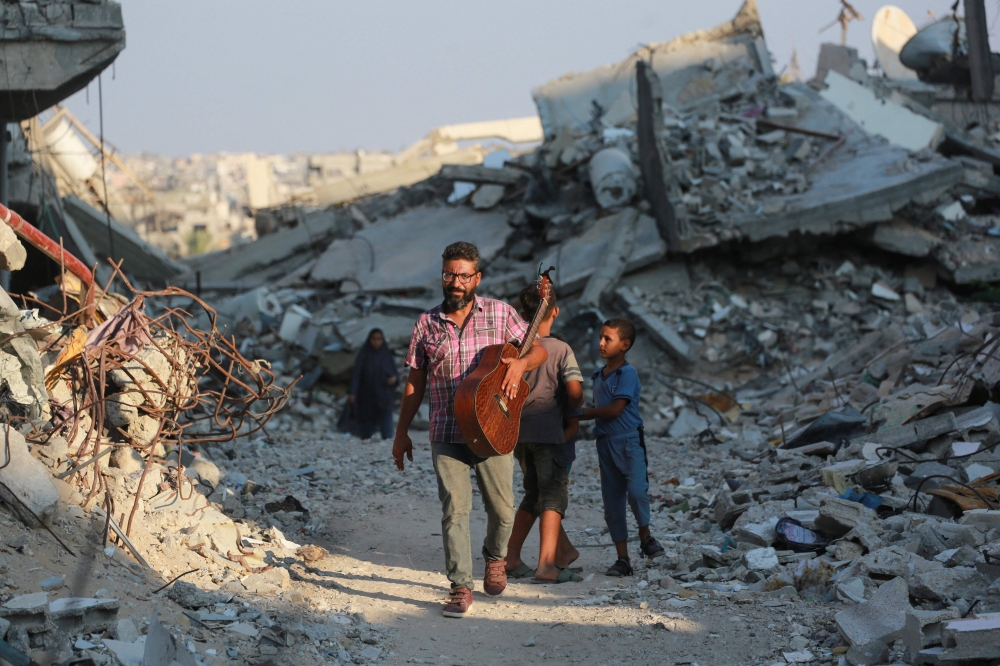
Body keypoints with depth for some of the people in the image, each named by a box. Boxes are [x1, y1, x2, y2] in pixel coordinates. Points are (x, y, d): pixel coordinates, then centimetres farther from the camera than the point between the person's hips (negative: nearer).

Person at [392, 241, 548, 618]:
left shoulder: (499, 313, 2)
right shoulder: (427, 323, 5)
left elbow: (539, 350, 7)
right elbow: (415, 383, 11)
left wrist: (520, 363, -17)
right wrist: (401, 434, 11)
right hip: (447, 435, 0)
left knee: (502, 509, 7)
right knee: (454, 510, -7)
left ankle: (495, 558, 37)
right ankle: (461, 587, -3)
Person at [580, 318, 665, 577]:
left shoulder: (628, 374, -10)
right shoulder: (598, 375, 13)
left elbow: (615, 409, -16)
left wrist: (583, 413, -9)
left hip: (629, 441, -7)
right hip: (605, 444, 7)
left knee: (636, 491, -22)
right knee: (612, 504, 5)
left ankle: (645, 536, 4)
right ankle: (623, 560, 9)